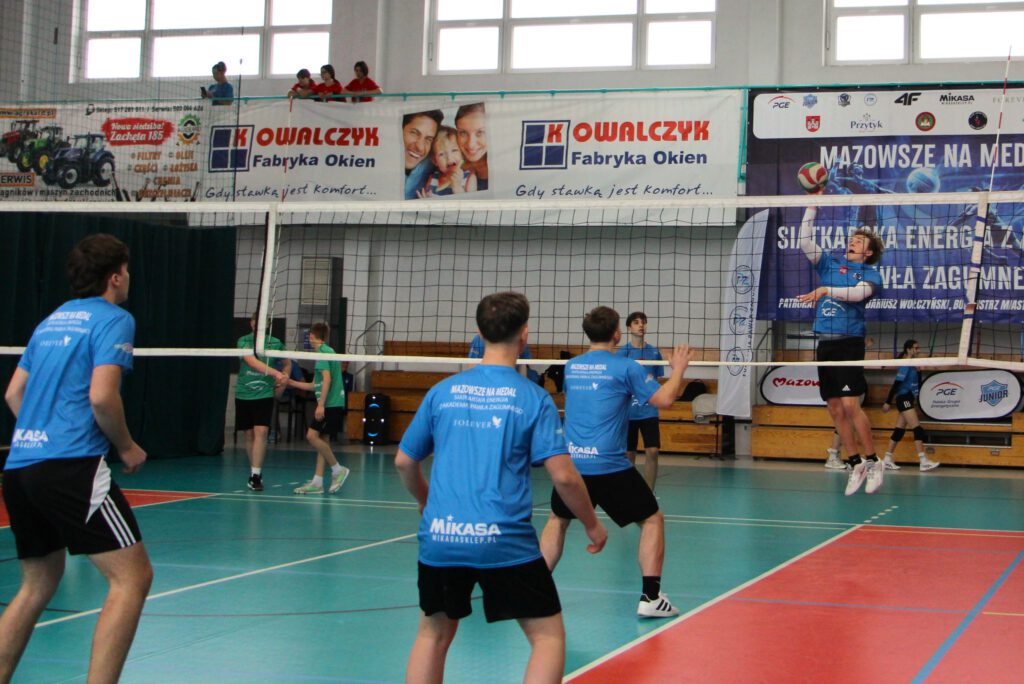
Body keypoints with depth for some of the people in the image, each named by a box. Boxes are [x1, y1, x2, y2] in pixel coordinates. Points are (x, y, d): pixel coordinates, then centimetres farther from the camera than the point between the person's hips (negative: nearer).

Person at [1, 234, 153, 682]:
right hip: (71, 465, -9)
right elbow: (101, 396, -15)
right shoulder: (113, 319, -2)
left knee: (38, 584, 22)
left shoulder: (51, 321, 21)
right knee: (131, 577, -7)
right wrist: (128, 448, -1)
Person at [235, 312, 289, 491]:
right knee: (249, 434, 9)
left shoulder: (275, 343, 1)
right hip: (244, 394, 0)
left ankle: (256, 475, -15)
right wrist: (276, 373, -36)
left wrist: (283, 382, 3)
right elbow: (253, 362, -24)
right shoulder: (244, 341, -6)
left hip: (265, 395, 0)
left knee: (261, 432, -14)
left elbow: (287, 364, 19)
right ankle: (254, 471, 25)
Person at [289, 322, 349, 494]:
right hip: (330, 404, 9)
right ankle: (317, 482, 7)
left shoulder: (323, 351, -8)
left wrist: (321, 404, -21)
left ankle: (338, 469, -4)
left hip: (331, 404, -9)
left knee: (312, 436, -12)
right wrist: (291, 382, 28)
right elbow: (315, 385, 25)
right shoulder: (326, 351, 21)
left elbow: (327, 379, -18)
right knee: (320, 439, 7)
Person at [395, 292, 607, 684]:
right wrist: (592, 524, 9)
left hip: (439, 537, 4)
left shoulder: (442, 392, 8)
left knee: (433, 634, 22)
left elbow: (404, 462, 15)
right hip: (505, 541, -4)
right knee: (548, 636, 9)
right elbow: (562, 476, -7)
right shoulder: (533, 398, -2)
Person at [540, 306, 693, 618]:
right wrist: (678, 369, 12)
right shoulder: (626, 367, -5)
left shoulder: (571, 366, 11)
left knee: (557, 521, 25)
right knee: (652, 520, 10)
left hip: (571, 462, 5)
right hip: (609, 465, -5)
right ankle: (650, 597, 3)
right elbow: (664, 399, -5)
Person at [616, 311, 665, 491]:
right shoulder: (623, 352, -1)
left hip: (649, 410, 2)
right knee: (629, 454, 4)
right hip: (628, 410, -2)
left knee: (652, 451, -6)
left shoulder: (654, 352, 7)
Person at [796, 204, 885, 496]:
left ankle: (873, 463, -1)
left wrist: (826, 290, -27)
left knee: (850, 405, -14)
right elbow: (805, 241, 10)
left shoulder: (870, 274, 3)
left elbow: (858, 292, -18)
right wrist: (812, 205, 6)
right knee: (835, 409, 5)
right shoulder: (831, 264, 16)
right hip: (825, 343, 5)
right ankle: (856, 465, 14)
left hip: (848, 343, -5)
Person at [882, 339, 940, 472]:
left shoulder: (912, 365, 13)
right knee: (917, 429, -11)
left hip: (908, 400, 9)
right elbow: (896, 384, -16)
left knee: (899, 430, 8)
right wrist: (888, 402, -16)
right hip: (904, 399, -9)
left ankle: (887, 460, 10)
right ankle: (923, 461, -14)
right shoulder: (905, 365, -13)